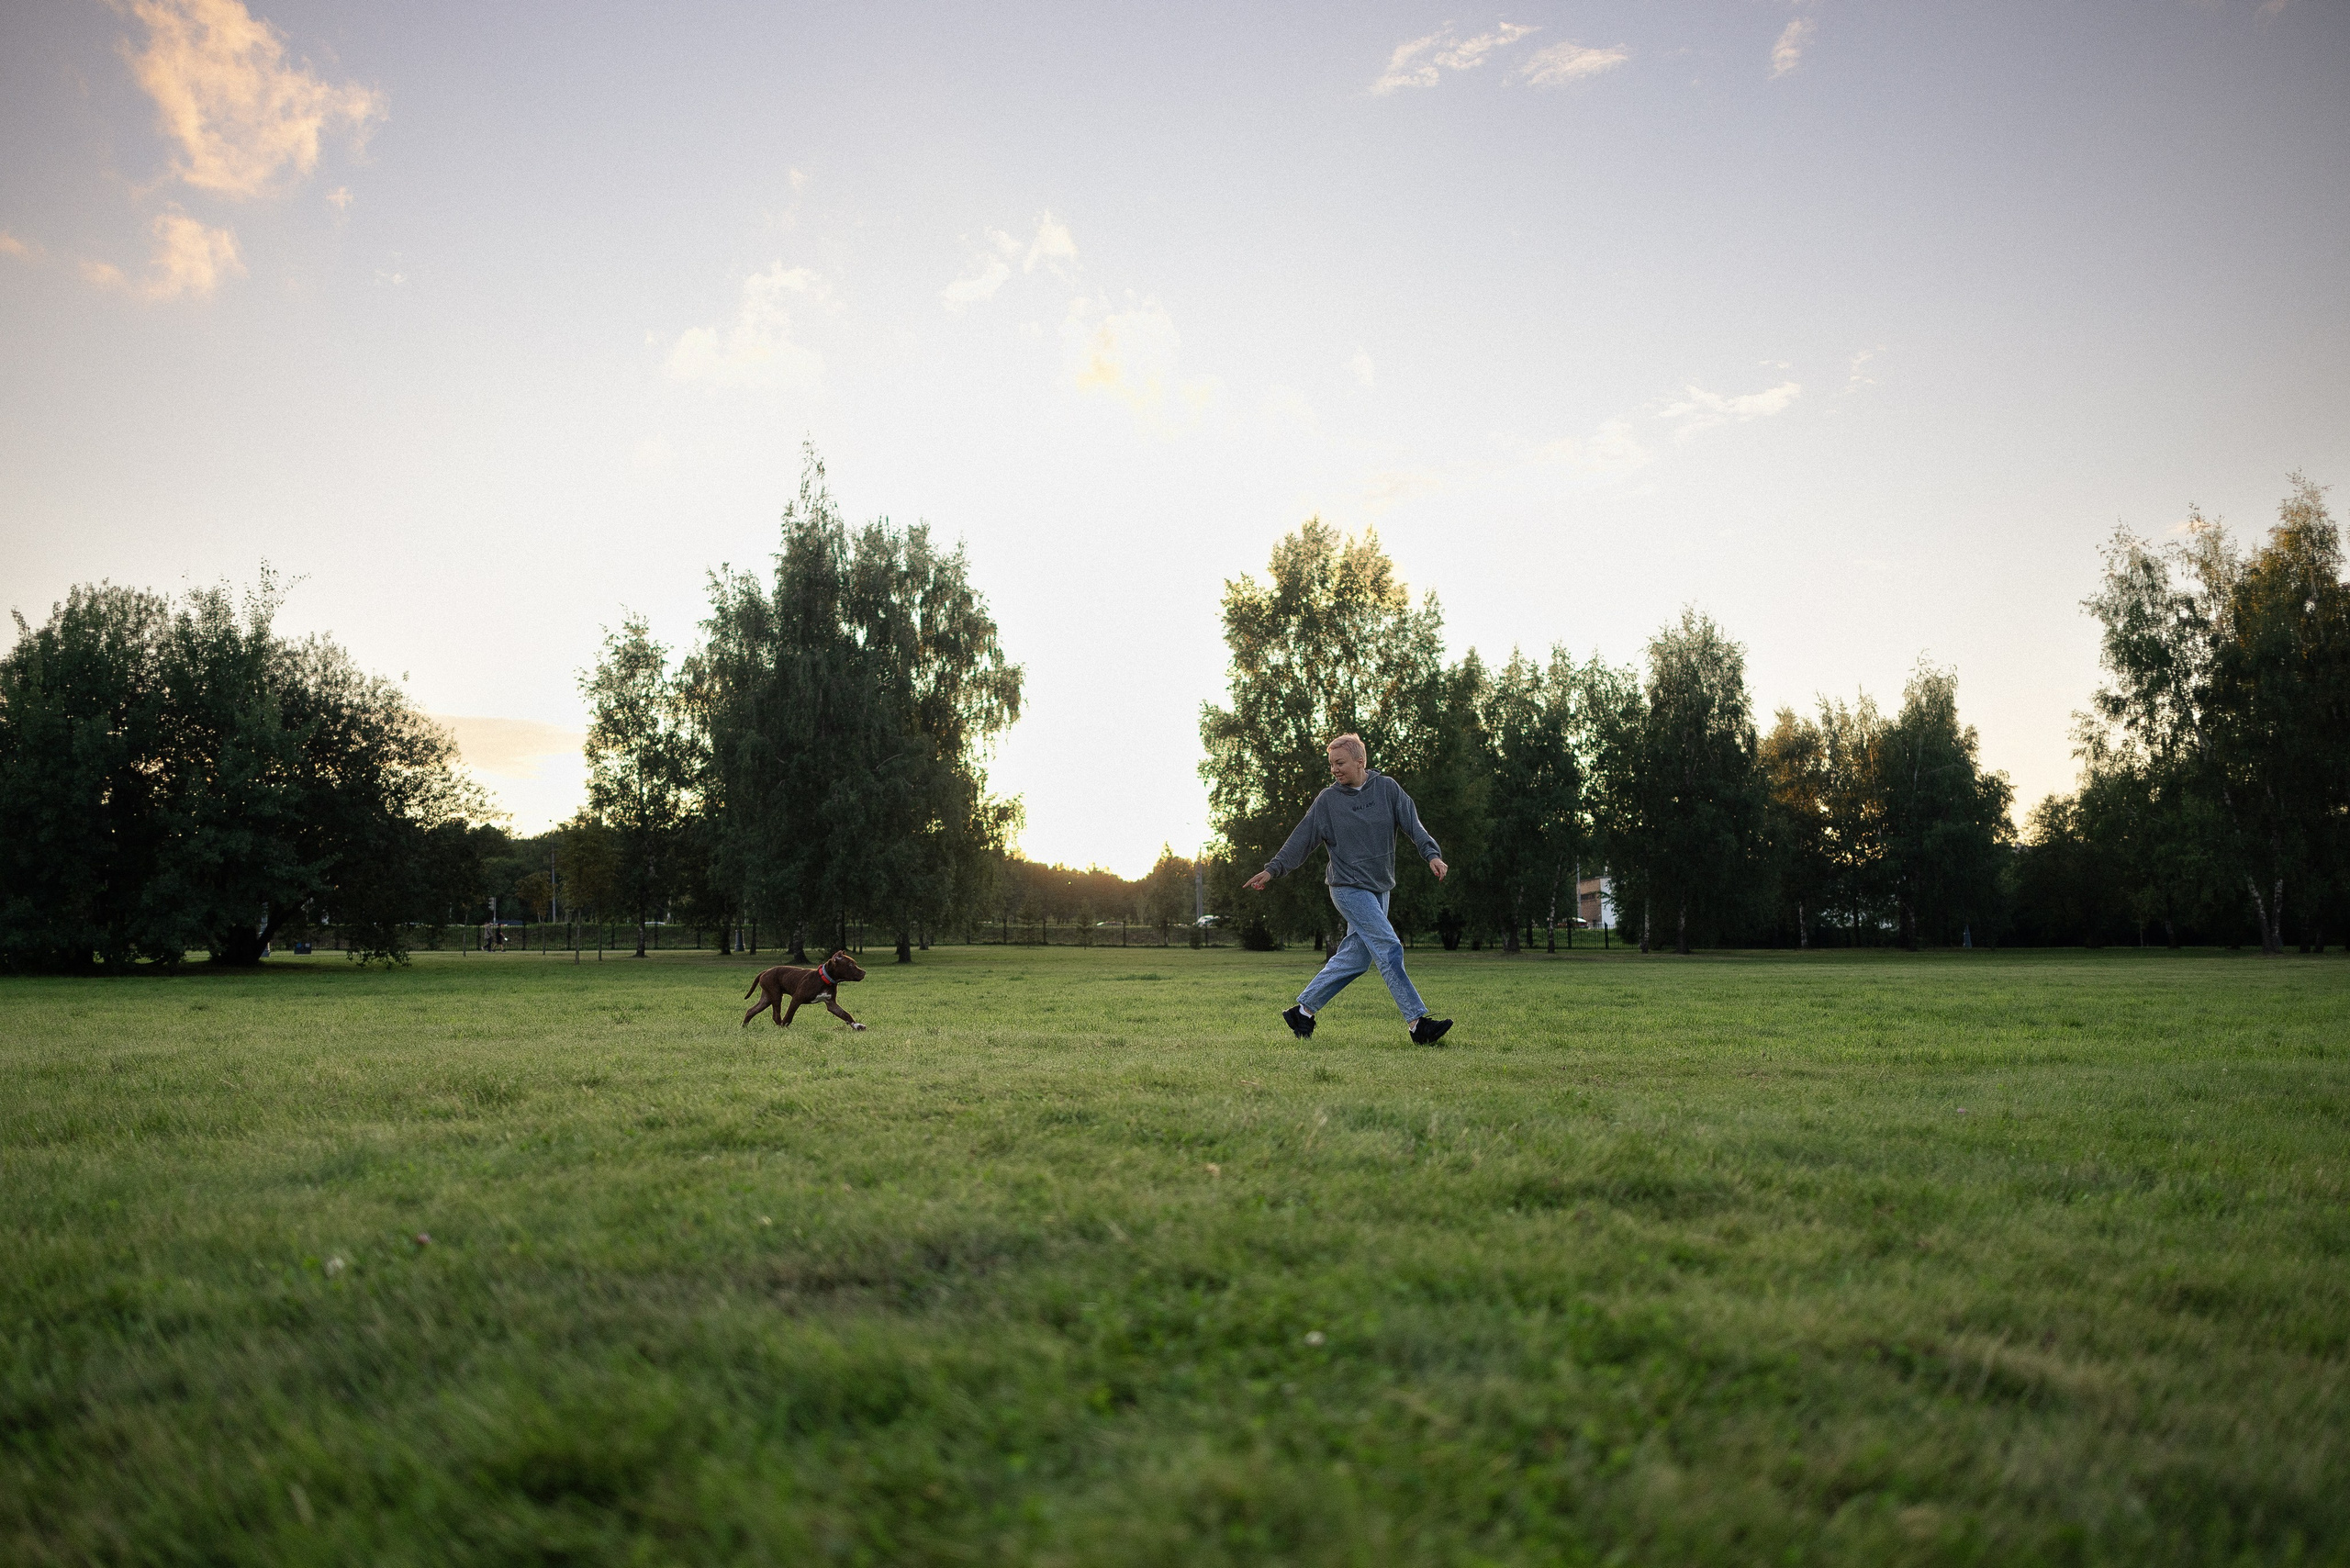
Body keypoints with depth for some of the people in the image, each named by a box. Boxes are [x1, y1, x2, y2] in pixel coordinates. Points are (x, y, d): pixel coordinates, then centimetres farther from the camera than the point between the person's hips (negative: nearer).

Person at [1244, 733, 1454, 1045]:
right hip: (1349, 888, -4)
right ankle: (1418, 1023, -13)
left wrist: (1432, 854, -18)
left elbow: (1412, 824, -2)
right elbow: (1302, 839, 3)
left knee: (1354, 958, 7)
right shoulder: (1327, 800, 0)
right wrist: (1272, 869, -3)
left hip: (1380, 890, 5)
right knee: (1389, 949, -14)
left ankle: (1302, 1011, 19)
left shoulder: (1387, 788, 5)